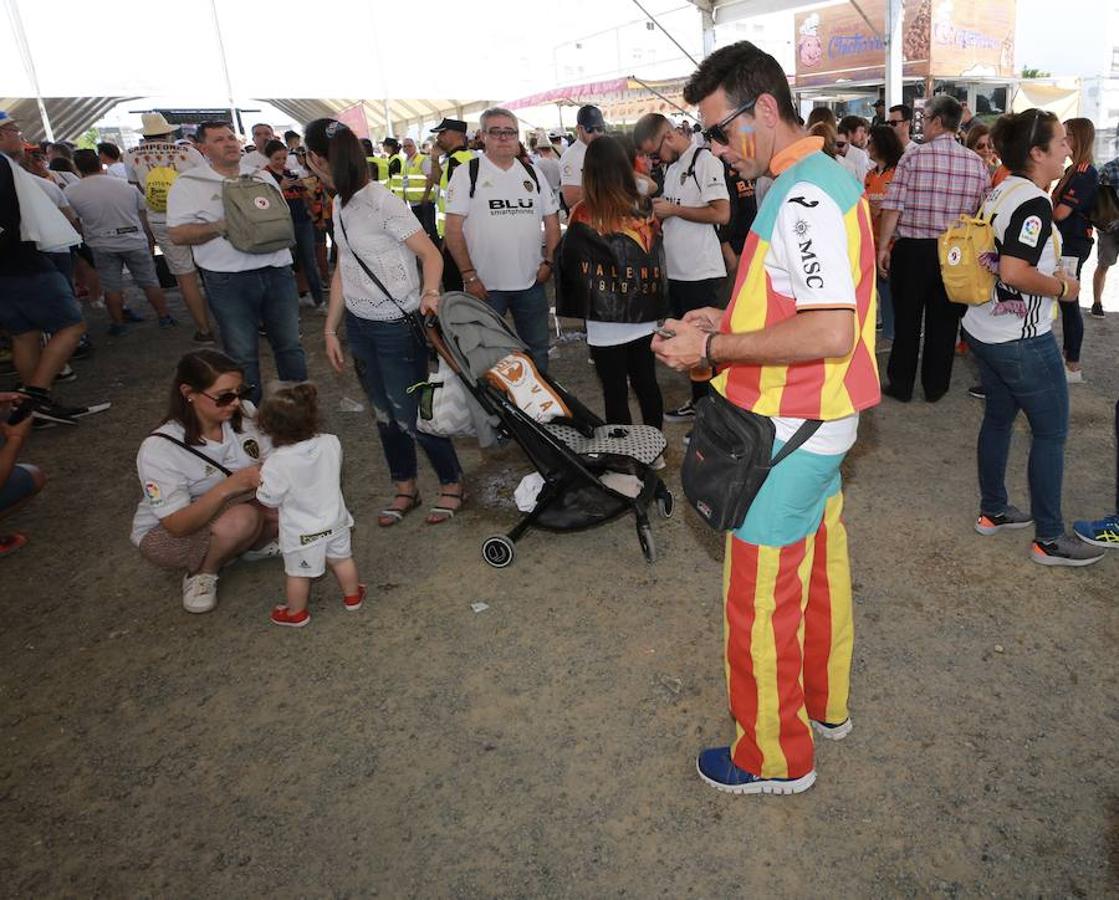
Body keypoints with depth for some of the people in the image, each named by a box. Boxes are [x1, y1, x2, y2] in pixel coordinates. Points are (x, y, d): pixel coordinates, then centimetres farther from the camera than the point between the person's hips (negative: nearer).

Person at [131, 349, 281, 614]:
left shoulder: (244, 413, -17)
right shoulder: (158, 449, -28)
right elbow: (178, 525, -31)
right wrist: (228, 486, -45)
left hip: (231, 509, 5)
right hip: (166, 535, -5)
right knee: (242, 518, -35)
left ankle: (251, 544, 6)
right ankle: (201, 573, -6)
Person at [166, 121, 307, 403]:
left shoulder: (262, 177, 14)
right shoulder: (189, 183, 0)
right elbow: (177, 233, -5)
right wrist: (223, 226, -15)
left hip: (277, 272, 4)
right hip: (229, 281, -4)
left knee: (290, 344, 9)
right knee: (242, 355, 3)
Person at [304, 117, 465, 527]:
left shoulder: (380, 201, -18)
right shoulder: (340, 204, 8)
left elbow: (431, 253, -17)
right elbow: (342, 270, 12)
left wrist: (430, 293, -35)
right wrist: (331, 328, 11)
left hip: (397, 327, -8)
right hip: (359, 325, 8)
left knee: (411, 416, -1)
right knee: (384, 414, 15)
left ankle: (452, 483, 20)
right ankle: (405, 488, 30)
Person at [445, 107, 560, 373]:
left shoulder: (533, 173, 10)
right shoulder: (466, 174, -2)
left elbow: (551, 220, 14)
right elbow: (453, 228, -7)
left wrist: (549, 261, 1)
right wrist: (469, 275, -13)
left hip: (531, 282, 4)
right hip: (484, 285, -4)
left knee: (537, 351, 14)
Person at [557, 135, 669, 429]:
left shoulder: (584, 216, -13)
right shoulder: (645, 209, -3)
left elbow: (571, 266, -4)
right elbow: (658, 256, 7)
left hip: (605, 320, -4)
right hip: (645, 316, 4)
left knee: (615, 393, 6)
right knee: (647, 384, 15)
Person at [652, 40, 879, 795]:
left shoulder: (803, 196, -22)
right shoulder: (826, 179, 11)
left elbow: (831, 333, -29)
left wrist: (712, 348, -23)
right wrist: (730, 317, 8)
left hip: (787, 430, -10)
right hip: (824, 421, 10)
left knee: (761, 596, 3)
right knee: (819, 565, 22)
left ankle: (777, 755, 22)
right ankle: (824, 702, 43)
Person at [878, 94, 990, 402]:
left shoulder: (912, 157, -8)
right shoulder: (977, 163, 3)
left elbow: (893, 207, -12)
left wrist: (883, 246, -5)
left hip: (912, 249, -3)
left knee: (906, 319, 7)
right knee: (943, 320, 12)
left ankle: (901, 385, 16)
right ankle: (935, 386, 22)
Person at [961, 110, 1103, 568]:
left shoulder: (1000, 192, 9)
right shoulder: (1034, 202, -19)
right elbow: (1013, 272, -28)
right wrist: (1061, 287, -13)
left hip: (983, 329, 9)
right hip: (1020, 339, -9)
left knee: (997, 417, 18)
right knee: (1051, 432, 2)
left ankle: (993, 512, 30)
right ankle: (1049, 538, 12)